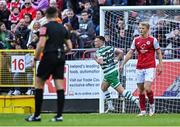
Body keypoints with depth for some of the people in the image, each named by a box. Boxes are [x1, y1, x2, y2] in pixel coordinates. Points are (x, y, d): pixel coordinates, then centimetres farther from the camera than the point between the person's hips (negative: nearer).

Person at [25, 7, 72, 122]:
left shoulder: (46, 27, -6)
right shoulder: (63, 28, 10)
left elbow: (41, 44, -16)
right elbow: (69, 47, 11)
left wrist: (35, 58, -6)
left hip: (49, 56, -5)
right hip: (61, 58, 5)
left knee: (39, 82, 5)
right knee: (59, 85, 3)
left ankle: (37, 115, 3)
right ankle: (59, 115, -1)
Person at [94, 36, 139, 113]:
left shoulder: (99, 51, -15)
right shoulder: (110, 48, 8)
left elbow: (101, 62, -29)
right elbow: (120, 52, 7)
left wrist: (95, 58, -9)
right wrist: (116, 60, 9)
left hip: (110, 74, -10)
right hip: (114, 70, 10)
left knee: (121, 90, -10)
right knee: (103, 88, 23)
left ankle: (136, 101, -17)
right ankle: (110, 106, 24)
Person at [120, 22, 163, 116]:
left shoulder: (152, 40, -2)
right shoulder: (136, 40, 8)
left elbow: (159, 53, 3)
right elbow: (130, 53, 12)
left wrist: (160, 66, -2)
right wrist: (122, 64, 7)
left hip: (150, 67, -4)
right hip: (139, 68, 4)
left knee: (147, 88, -16)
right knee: (141, 90, 3)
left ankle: (152, 104, 9)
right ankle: (143, 111, 9)